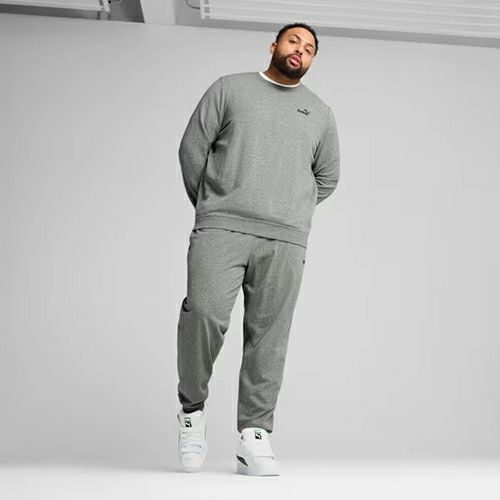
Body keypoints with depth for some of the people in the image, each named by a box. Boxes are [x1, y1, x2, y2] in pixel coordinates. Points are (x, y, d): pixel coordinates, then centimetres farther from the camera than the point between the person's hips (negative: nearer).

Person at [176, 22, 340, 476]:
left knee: (268, 336, -3)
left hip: (286, 240, 3)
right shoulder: (229, 88, 14)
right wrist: (209, 208, 11)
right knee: (205, 314, -20)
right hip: (221, 228, -2)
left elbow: (327, 177, 26)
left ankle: (254, 436, 1)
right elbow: (192, 148, 11)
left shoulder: (320, 112, 21)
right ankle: (193, 408, 1)